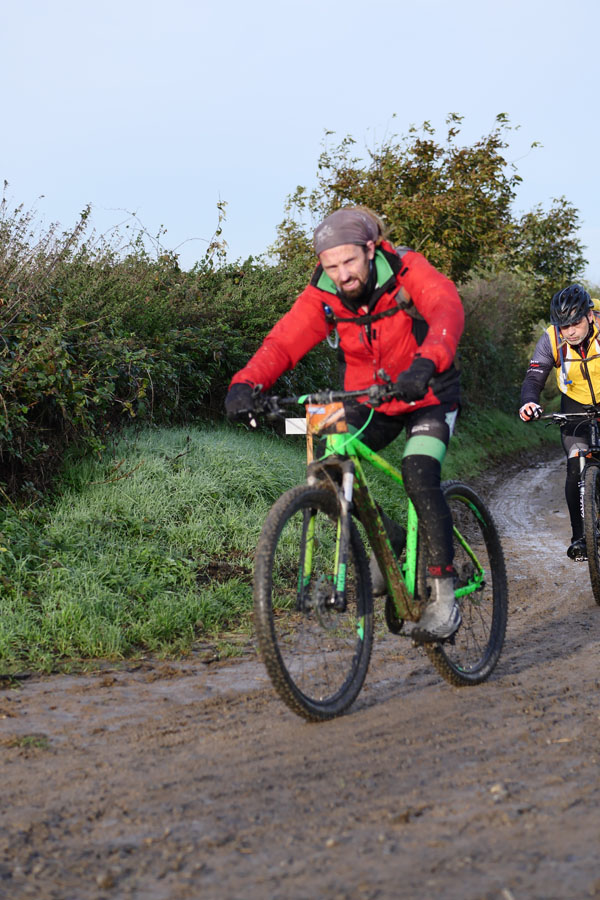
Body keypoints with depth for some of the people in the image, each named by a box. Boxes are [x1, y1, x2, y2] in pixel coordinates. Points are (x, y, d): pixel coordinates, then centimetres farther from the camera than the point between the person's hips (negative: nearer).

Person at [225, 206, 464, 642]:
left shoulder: (408, 271, -23)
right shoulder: (323, 295, -13)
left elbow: (448, 309, -41)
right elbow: (283, 341, -24)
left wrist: (426, 363, -62)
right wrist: (245, 383, -45)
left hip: (427, 396, -4)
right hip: (369, 400, 4)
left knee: (419, 476, -26)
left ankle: (444, 594, -14)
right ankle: (386, 539, 7)